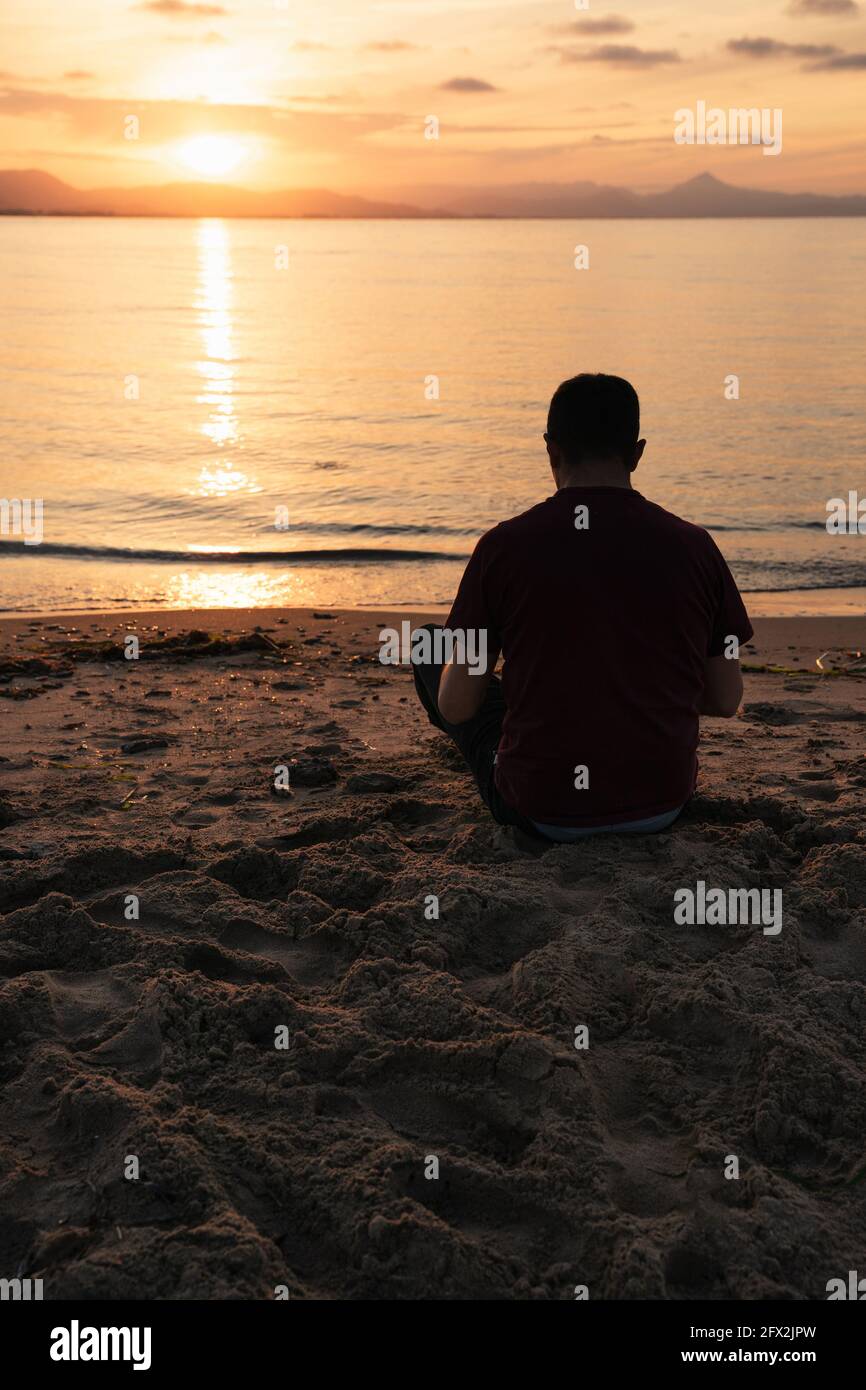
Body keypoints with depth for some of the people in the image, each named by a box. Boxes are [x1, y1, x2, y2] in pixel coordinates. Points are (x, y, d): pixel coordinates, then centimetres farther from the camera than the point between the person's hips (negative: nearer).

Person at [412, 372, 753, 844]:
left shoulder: (504, 545, -12)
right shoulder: (693, 546, -5)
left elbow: (457, 706, -6)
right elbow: (726, 702, 2)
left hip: (541, 813, -2)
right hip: (663, 804, 3)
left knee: (431, 650, 23)